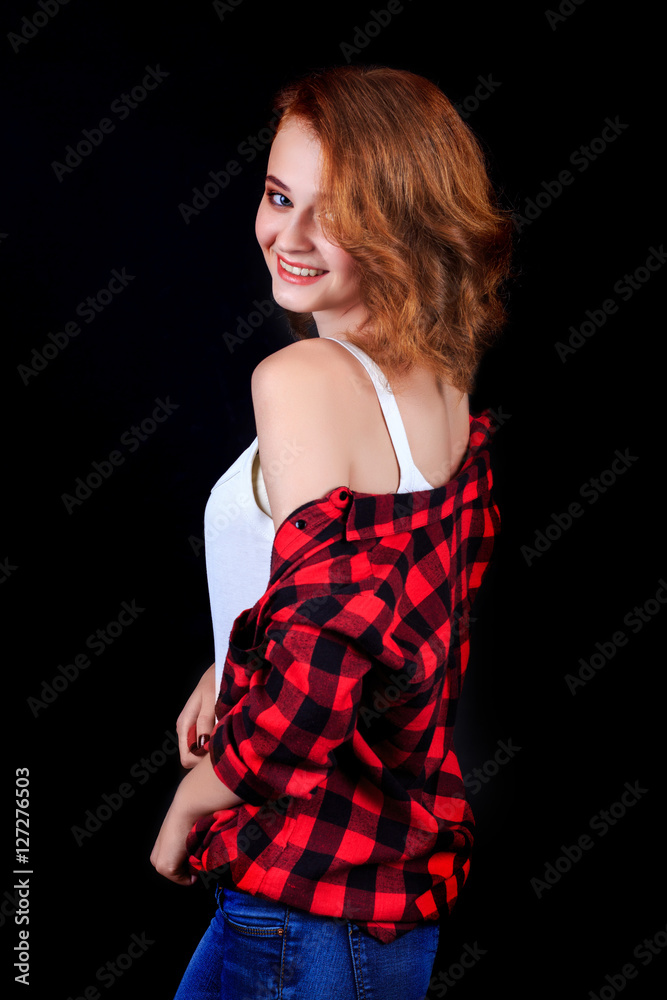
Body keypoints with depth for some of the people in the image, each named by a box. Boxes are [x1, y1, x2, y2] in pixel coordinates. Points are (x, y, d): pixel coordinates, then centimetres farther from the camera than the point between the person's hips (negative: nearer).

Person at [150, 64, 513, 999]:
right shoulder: (445, 384, 4)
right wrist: (235, 668, 6)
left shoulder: (299, 378, -21)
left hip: (310, 896, -8)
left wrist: (188, 802, -10)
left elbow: (317, 683, -26)